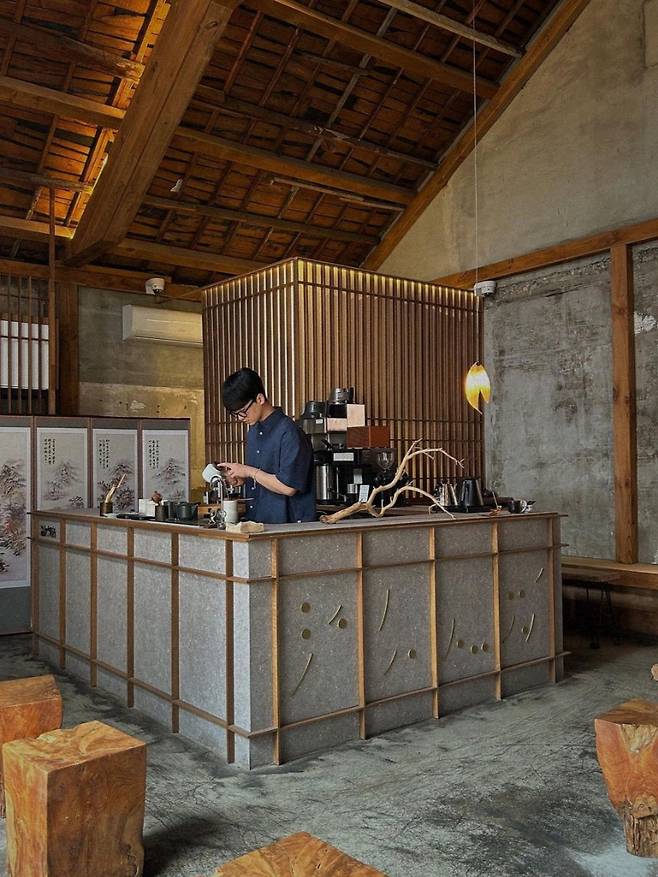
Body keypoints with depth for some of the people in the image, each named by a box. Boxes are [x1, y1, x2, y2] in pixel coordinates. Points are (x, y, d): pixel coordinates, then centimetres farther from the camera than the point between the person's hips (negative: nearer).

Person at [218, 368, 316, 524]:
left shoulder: (289, 433, -12)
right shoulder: (253, 431, 16)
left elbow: (288, 487, -16)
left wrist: (249, 472, -9)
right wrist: (240, 479, 6)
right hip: (256, 522, 7)